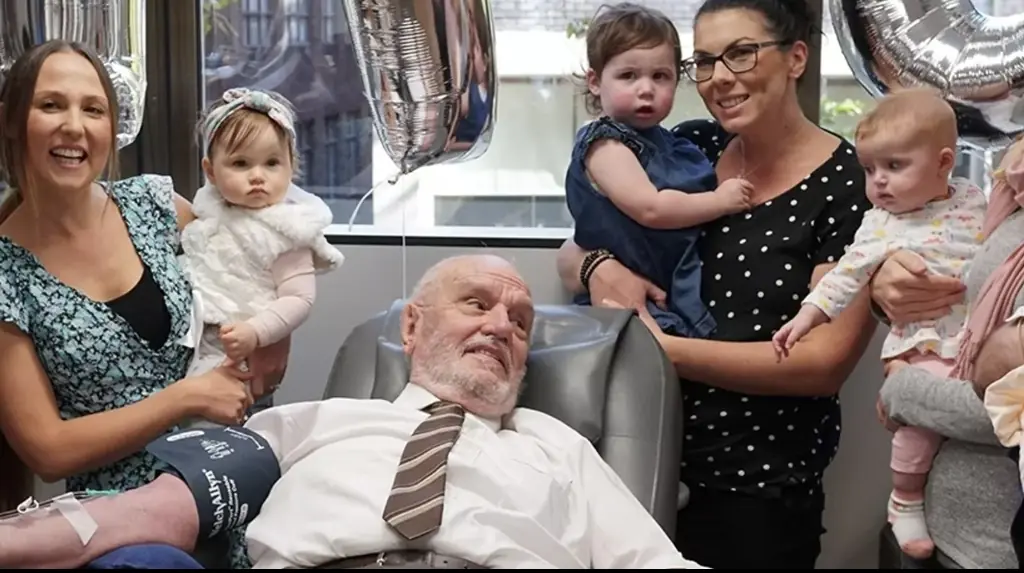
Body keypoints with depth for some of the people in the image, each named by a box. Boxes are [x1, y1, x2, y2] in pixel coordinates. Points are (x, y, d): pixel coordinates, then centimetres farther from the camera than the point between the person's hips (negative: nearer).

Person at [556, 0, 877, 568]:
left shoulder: (850, 183, -10)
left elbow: (824, 362, -15)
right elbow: (570, 253, 10)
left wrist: (666, 350, -18)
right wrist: (597, 268, -14)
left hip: (759, 490, -4)